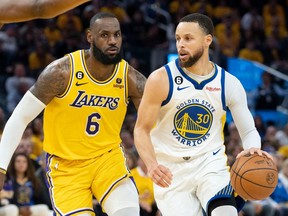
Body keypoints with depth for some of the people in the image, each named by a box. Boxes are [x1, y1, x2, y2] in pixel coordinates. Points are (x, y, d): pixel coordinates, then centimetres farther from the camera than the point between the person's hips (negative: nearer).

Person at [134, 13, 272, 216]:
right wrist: (152, 165, -25)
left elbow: (249, 130, 3)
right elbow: (142, 130, -6)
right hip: (171, 172, -1)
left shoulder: (229, 84, -3)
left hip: (211, 163, 1)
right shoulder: (161, 79, -10)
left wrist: (253, 149, -21)